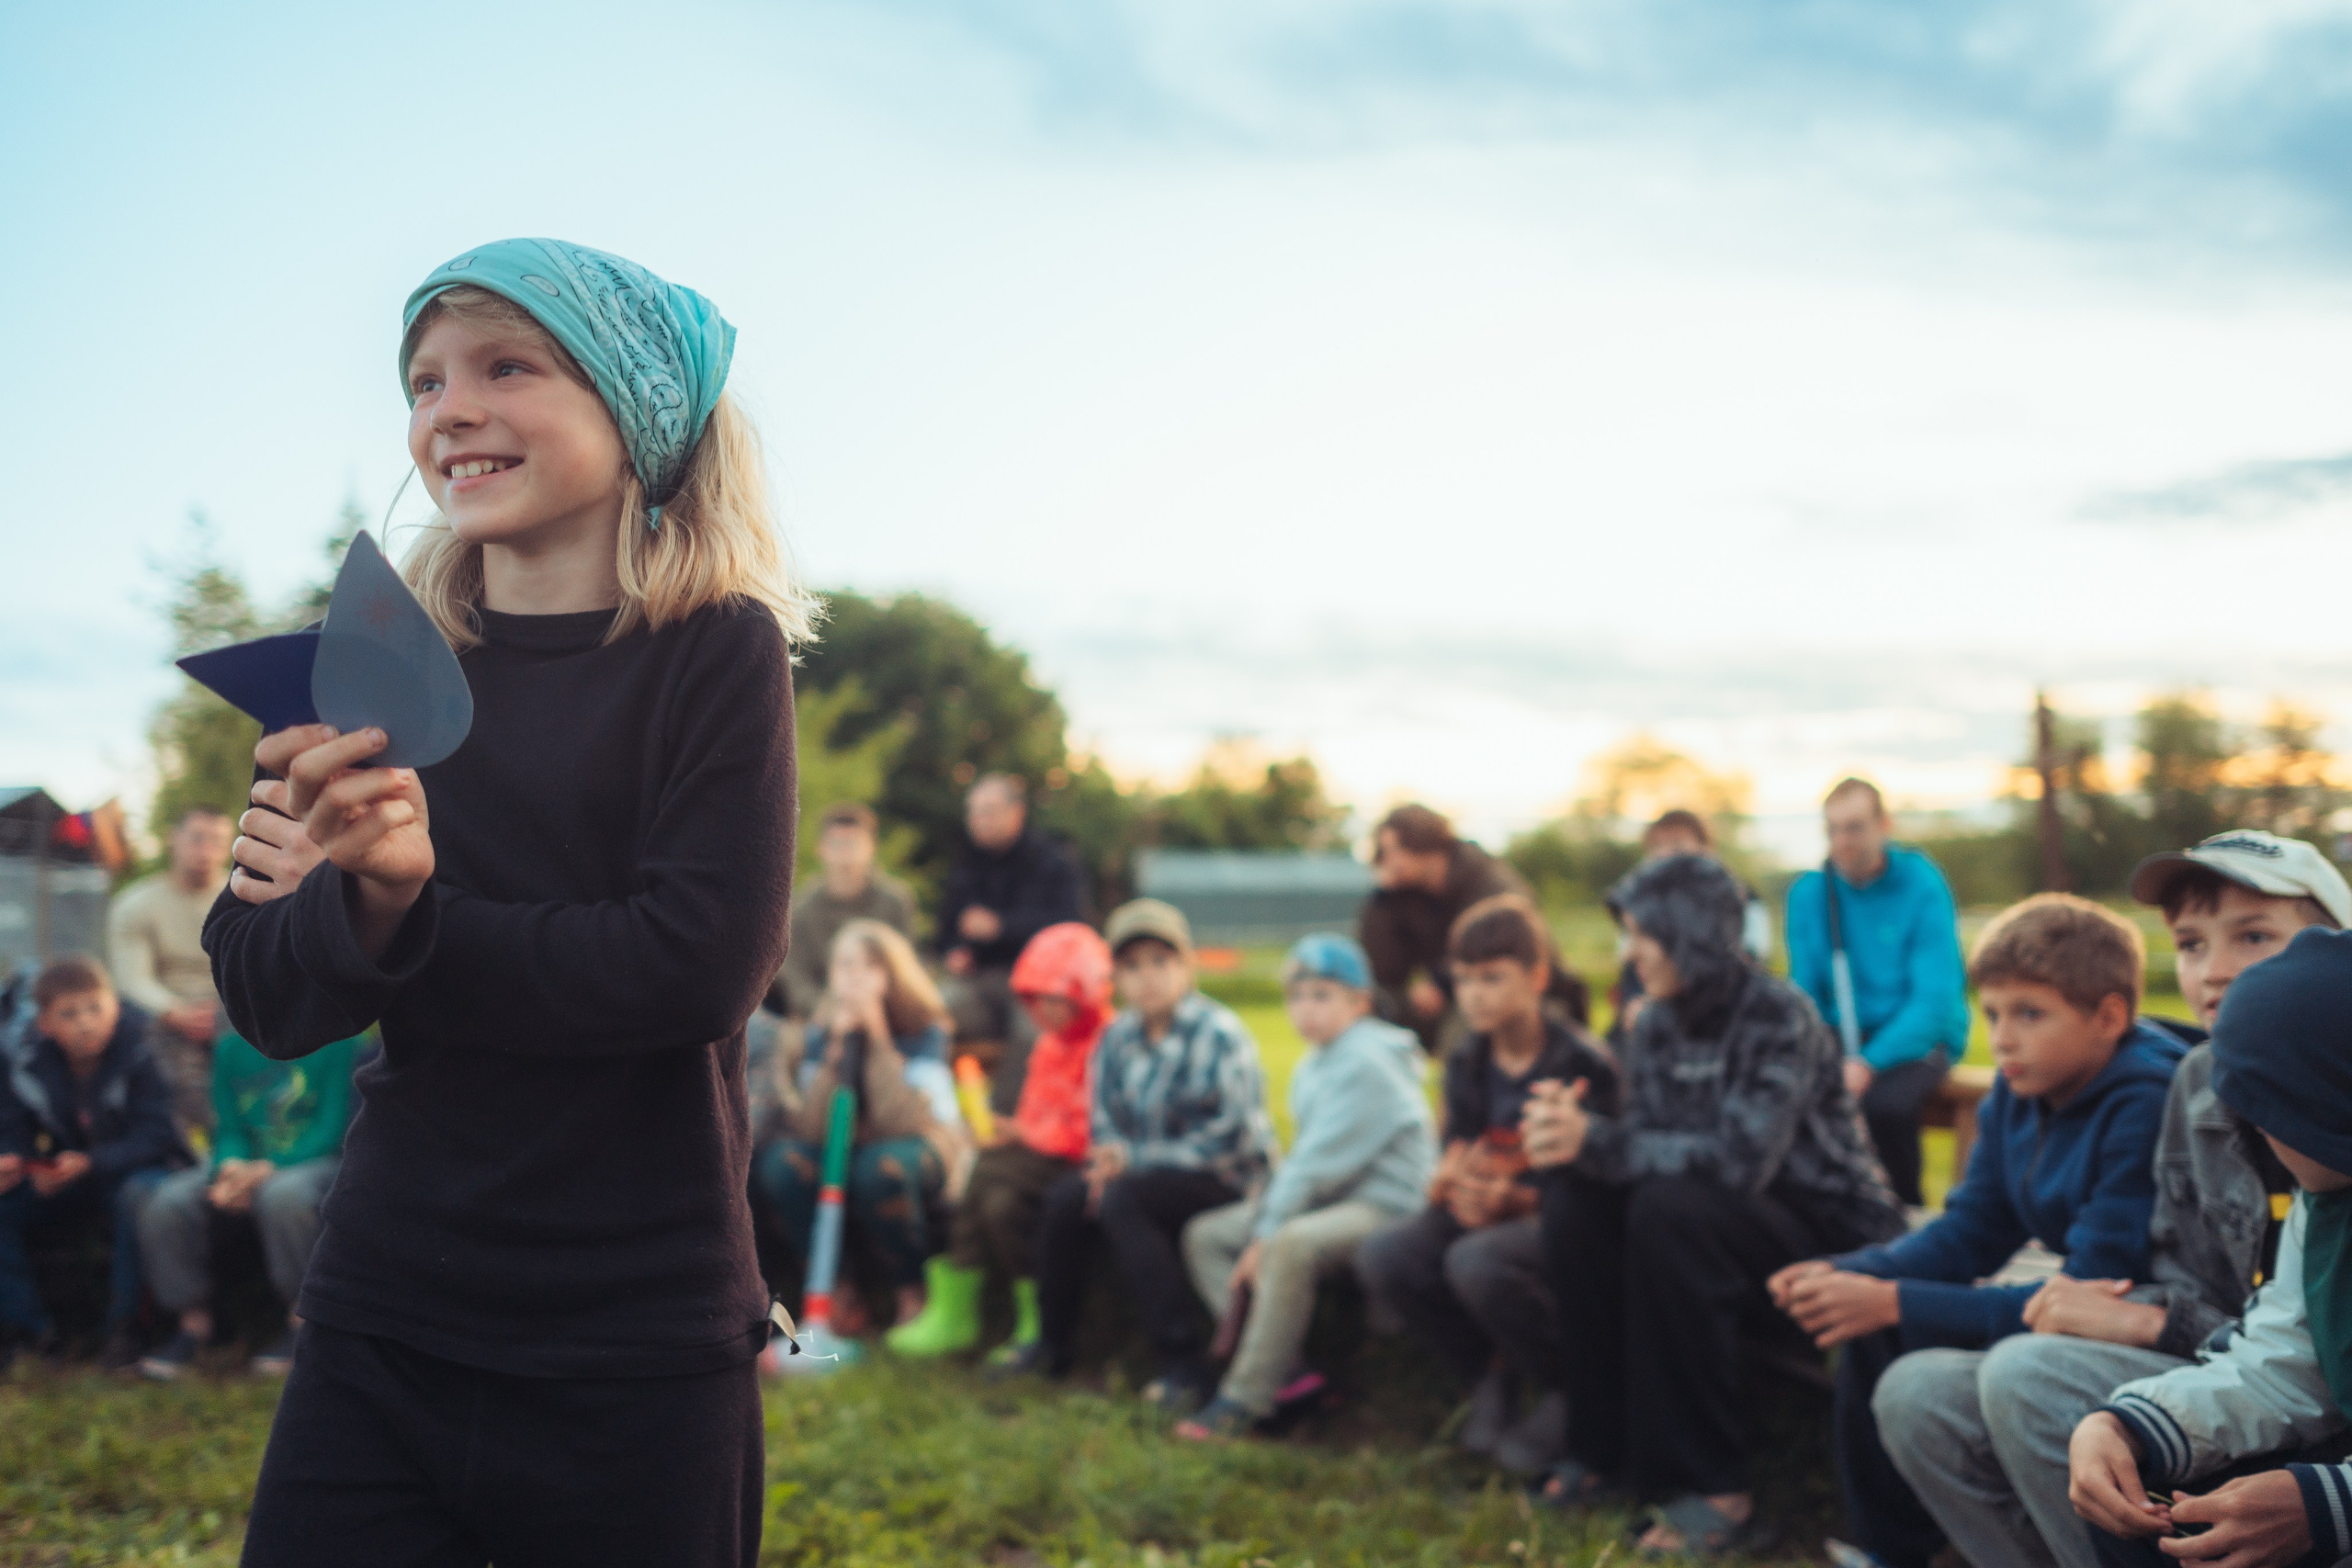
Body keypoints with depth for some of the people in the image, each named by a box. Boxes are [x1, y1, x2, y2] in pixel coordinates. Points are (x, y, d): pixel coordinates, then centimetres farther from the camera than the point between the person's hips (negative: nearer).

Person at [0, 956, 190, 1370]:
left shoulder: (141, 1056, -18)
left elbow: (152, 1137, -21)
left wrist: (91, 1163, -34)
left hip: (135, 1169, -4)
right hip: (63, 1183, 5)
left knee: (141, 1193, -37)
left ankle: (122, 1325, -26)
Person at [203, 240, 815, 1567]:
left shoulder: (716, 652, -6)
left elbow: (704, 963, -17)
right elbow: (261, 997, -1)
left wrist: (409, 924, -11)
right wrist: (361, 897, -21)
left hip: (639, 1356, -3)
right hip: (380, 1323, 3)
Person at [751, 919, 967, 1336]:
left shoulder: (924, 1032, -14)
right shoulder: (821, 1033, -6)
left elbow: (900, 1123, -29)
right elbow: (810, 1130, -19)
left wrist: (877, 1037, -30)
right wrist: (836, 1048, -27)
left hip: (924, 1150, -3)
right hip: (845, 1152, 3)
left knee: (881, 1166, -36)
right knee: (782, 1160, -25)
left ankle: (912, 1293, -13)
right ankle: (837, 1287, -11)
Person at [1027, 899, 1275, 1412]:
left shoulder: (1220, 1034, -12)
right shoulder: (1118, 1037, 6)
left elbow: (1232, 1138, -19)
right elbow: (1105, 1124, 12)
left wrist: (1134, 1159, -17)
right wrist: (1110, 1158, -13)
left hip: (1230, 1183, -6)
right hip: (1153, 1174, 6)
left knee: (1121, 1200, -31)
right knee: (1066, 1196, -18)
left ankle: (1185, 1363, -30)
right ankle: (1052, 1344, 1)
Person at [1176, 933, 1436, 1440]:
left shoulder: (1367, 1062, -15)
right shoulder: (1310, 1067, 14)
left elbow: (1320, 1163, -19)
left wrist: (1265, 1235, -19)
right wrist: (1261, 1214, -1)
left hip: (1385, 1205, -11)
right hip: (1328, 1201, 11)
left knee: (1290, 1247, -37)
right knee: (1205, 1234, 5)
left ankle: (1245, 1399, -28)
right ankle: (1283, 1368, -8)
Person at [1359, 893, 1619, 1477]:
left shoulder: (1583, 1066, -13)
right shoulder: (1466, 1064, 7)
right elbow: (1453, 1156, 8)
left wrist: (1514, 1199, -29)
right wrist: (1452, 1183, -18)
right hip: (1485, 1212, 6)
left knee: (1476, 1260, -37)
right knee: (1382, 1255, -21)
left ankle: (1568, 1393, -9)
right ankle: (1493, 1378, 1)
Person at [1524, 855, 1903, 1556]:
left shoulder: (1779, 1016, -18)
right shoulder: (1658, 1024, 3)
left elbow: (1738, 1160, -30)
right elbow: (1644, 1144, -2)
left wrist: (1594, 1141, -32)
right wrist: (1574, 1125, -23)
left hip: (1830, 1229, -7)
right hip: (1741, 1226, 7)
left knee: (1671, 1207, -33)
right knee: (1575, 1196, -15)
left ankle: (1715, 1489, -25)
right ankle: (1607, 1448, -5)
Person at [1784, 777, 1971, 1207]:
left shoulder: (1923, 886, -10)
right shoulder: (1807, 893, 3)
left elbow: (1935, 999, -17)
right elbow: (1803, 994, 5)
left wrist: (1869, 1063, -29)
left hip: (1916, 1038, -3)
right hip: (1837, 1038, 4)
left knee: (1885, 1102, -35)